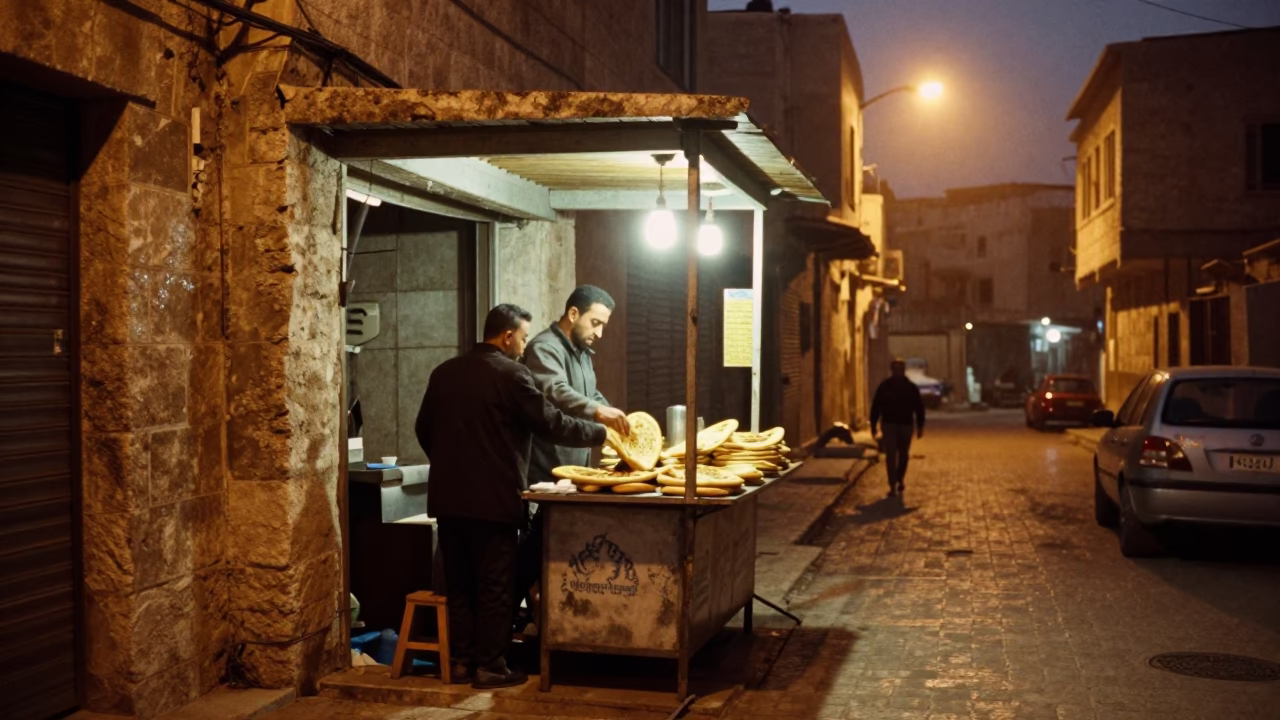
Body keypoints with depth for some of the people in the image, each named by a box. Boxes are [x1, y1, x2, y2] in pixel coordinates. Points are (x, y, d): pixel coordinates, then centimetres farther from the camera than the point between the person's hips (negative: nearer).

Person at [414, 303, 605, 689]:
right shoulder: (511, 374, -11)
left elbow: (424, 429, 15)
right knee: (494, 587, 3)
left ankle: (461, 661, 19)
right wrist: (600, 432, 1)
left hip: (448, 496, 6)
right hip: (493, 498, -6)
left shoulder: (445, 372, 9)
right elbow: (552, 424, -12)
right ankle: (489, 666, 8)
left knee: (459, 583, 14)